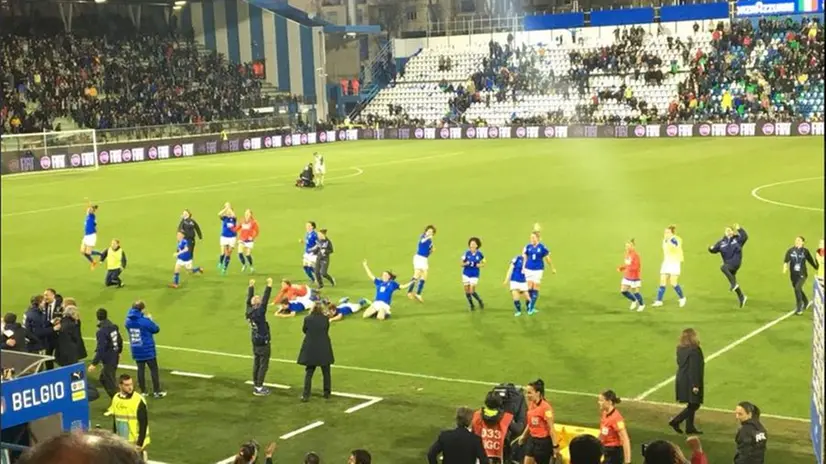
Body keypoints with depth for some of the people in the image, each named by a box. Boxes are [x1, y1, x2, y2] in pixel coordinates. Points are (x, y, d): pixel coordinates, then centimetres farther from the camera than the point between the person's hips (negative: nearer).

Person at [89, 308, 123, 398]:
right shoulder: (114, 327, 4)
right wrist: (118, 352, 35)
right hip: (115, 358, 8)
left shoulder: (101, 331, -20)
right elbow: (120, 340, 17)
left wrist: (94, 364, -23)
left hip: (108, 360, -8)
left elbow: (100, 349, -25)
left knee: (111, 384, 0)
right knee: (103, 378, 22)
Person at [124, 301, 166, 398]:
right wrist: (150, 320, 8)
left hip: (136, 350, 5)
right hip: (148, 350, -5)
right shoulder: (145, 321, -20)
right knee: (154, 369, 6)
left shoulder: (128, 321, -3)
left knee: (141, 369, 12)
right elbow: (156, 329, -8)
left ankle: (143, 391, 16)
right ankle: (156, 391, 9)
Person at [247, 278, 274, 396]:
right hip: (263, 343, -8)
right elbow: (265, 300, -28)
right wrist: (269, 286, -28)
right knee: (263, 365, -1)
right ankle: (259, 388, 0)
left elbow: (249, 299, 8)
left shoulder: (249, 312, -4)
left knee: (256, 364, 15)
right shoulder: (259, 313, -23)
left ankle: (256, 385, 23)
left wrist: (251, 286, 18)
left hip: (255, 343, 8)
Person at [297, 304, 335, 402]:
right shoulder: (325, 319, -7)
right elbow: (327, 331, 7)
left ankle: (306, 395, -2)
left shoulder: (307, 319, -7)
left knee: (309, 372, 5)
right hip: (324, 349, 0)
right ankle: (327, 393, 23)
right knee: (326, 372, 15)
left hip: (310, 349, 0)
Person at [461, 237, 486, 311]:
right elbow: (462, 264, 2)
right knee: (467, 291, 3)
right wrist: (465, 264, -20)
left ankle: (480, 301, 19)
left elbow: (483, 263, 7)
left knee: (472, 291, -9)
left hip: (474, 275, -2)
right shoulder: (467, 253, -5)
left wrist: (479, 265, -14)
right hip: (466, 274, 2)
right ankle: (471, 305, 23)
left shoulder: (479, 254, -6)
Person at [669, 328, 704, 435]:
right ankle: (676, 421, -3)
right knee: (694, 405, 1)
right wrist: (695, 385, -19)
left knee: (691, 405, 18)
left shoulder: (680, 349, 5)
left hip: (682, 380, 9)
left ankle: (690, 427, 22)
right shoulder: (693, 351, -21)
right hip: (691, 382, -9)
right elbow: (694, 369, -22)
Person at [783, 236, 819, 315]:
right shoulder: (790, 251, -1)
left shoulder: (805, 251, -3)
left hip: (802, 274, -3)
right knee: (798, 289, 18)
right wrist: (785, 267, -31)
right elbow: (786, 260, -11)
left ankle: (799, 308, -14)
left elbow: (811, 261, 8)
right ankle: (806, 302, 47)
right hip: (793, 274, 3)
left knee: (797, 288, -22)